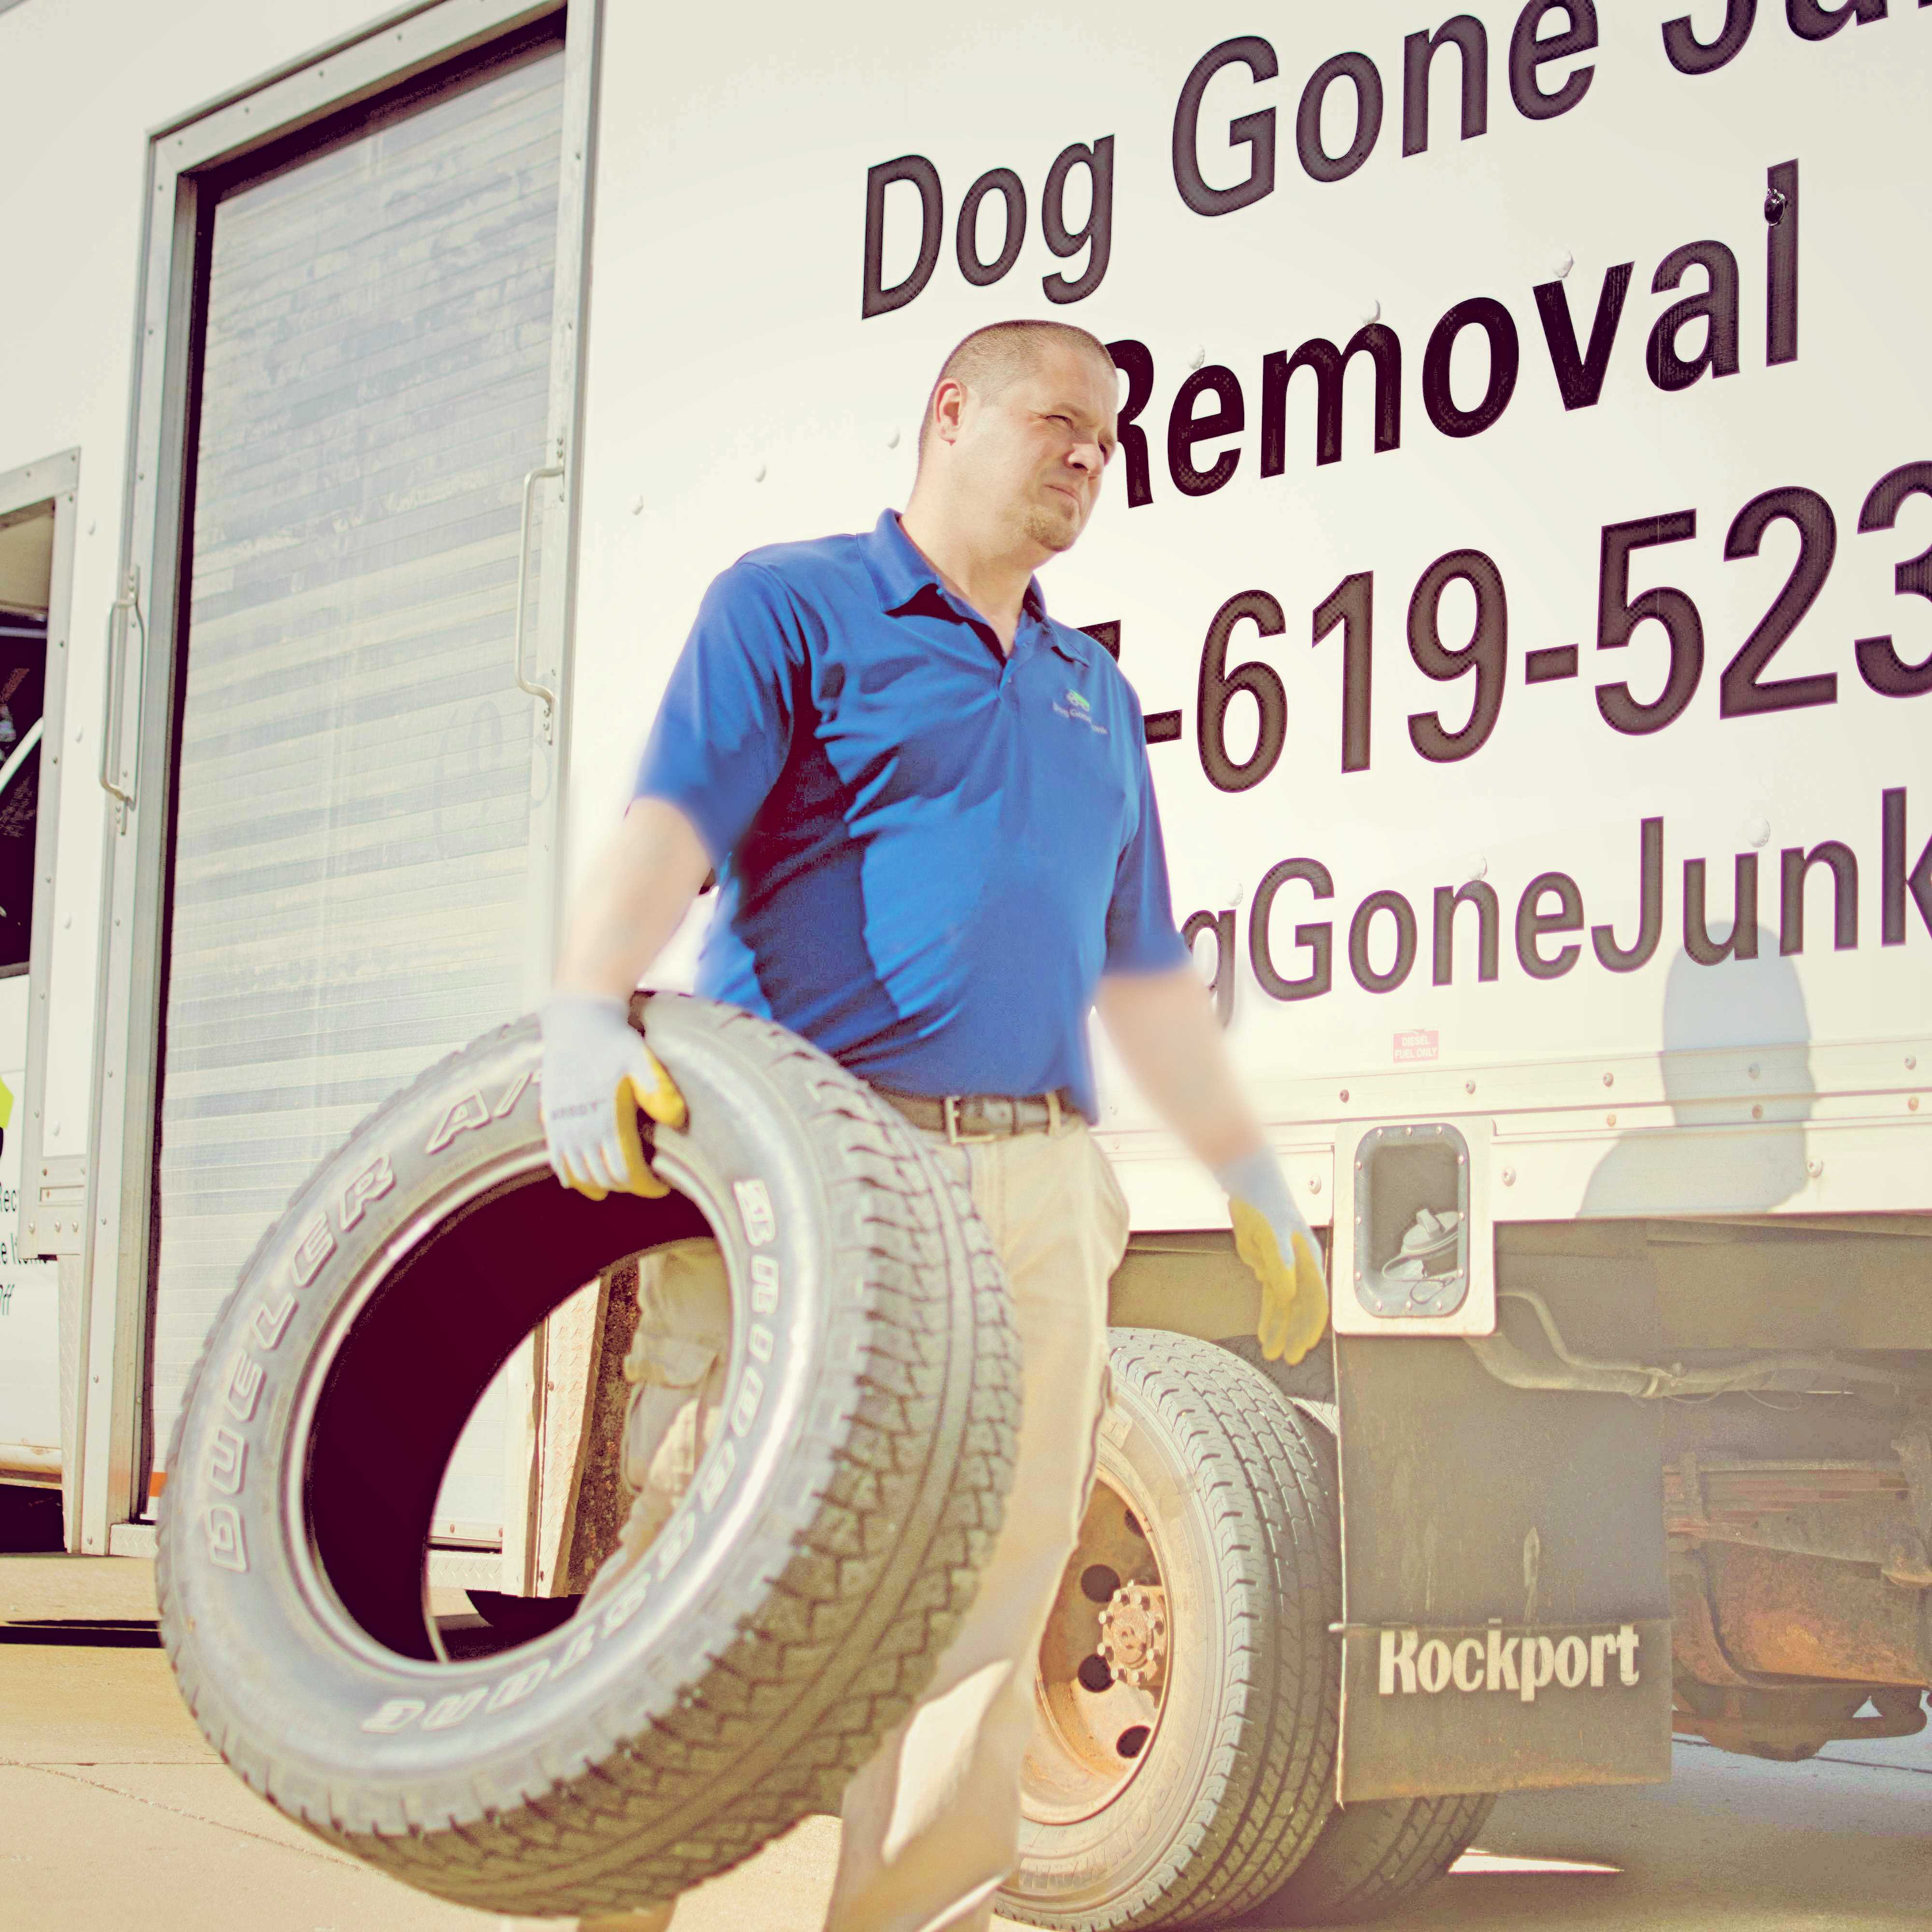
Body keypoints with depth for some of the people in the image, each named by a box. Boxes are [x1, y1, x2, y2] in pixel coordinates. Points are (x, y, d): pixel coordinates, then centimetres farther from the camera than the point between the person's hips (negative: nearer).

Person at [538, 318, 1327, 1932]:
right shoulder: (794, 606, 5)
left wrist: (1257, 1180, 26)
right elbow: (670, 823, -12)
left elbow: (1145, 975, 28)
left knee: (988, 1598, 5)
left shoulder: (1094, 696, 25)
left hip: (1033, 1194, 6)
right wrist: (589, 1012, -29)